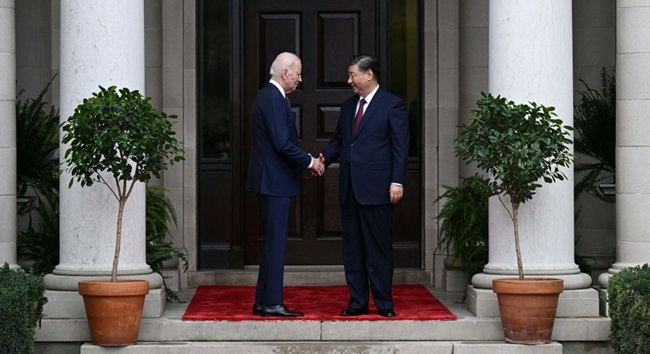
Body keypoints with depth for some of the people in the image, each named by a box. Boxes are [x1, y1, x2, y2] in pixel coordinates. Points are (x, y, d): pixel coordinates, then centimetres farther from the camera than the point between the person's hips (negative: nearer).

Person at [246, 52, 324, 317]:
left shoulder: (268, 96, 17)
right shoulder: (274, 99, -16)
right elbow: (282, 143, -22)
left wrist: (305, 162, 14)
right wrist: (309, 162, -10)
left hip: (270, 180, 11)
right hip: (275, 181, -11)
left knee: (272, 242, 13)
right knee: (275, 242, -7)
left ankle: (264, 301, 17)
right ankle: (271, 303, -4)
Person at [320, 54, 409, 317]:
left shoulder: (392, 105, -2)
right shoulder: (347, 107, 17)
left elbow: (400, 147, -6)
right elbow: (338, 141, 21)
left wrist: (397, 182, -13)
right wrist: (324, 158, 0)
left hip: (376, 188, -6)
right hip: (349, 188, 7)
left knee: (378, 247, -2)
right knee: (352, 247, 7)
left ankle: (384, 303, 5)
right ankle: (357, 302, 13)